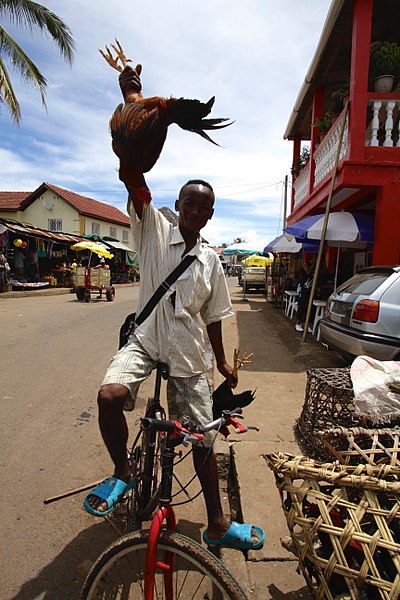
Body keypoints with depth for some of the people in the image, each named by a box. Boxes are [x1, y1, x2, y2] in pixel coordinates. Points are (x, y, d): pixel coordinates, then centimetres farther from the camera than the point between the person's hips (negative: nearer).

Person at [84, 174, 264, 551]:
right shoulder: (155, 232, 2)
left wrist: (221, 361, 16)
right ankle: (121, 473, 3)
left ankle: (217, 525, 30)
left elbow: (213, 316, 13)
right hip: (145, 340, -2)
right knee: (109, 395, -30)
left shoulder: (210, 261, 7)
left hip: (186, 353, 2)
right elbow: (137, 188, -16)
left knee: (203, 438, 7)